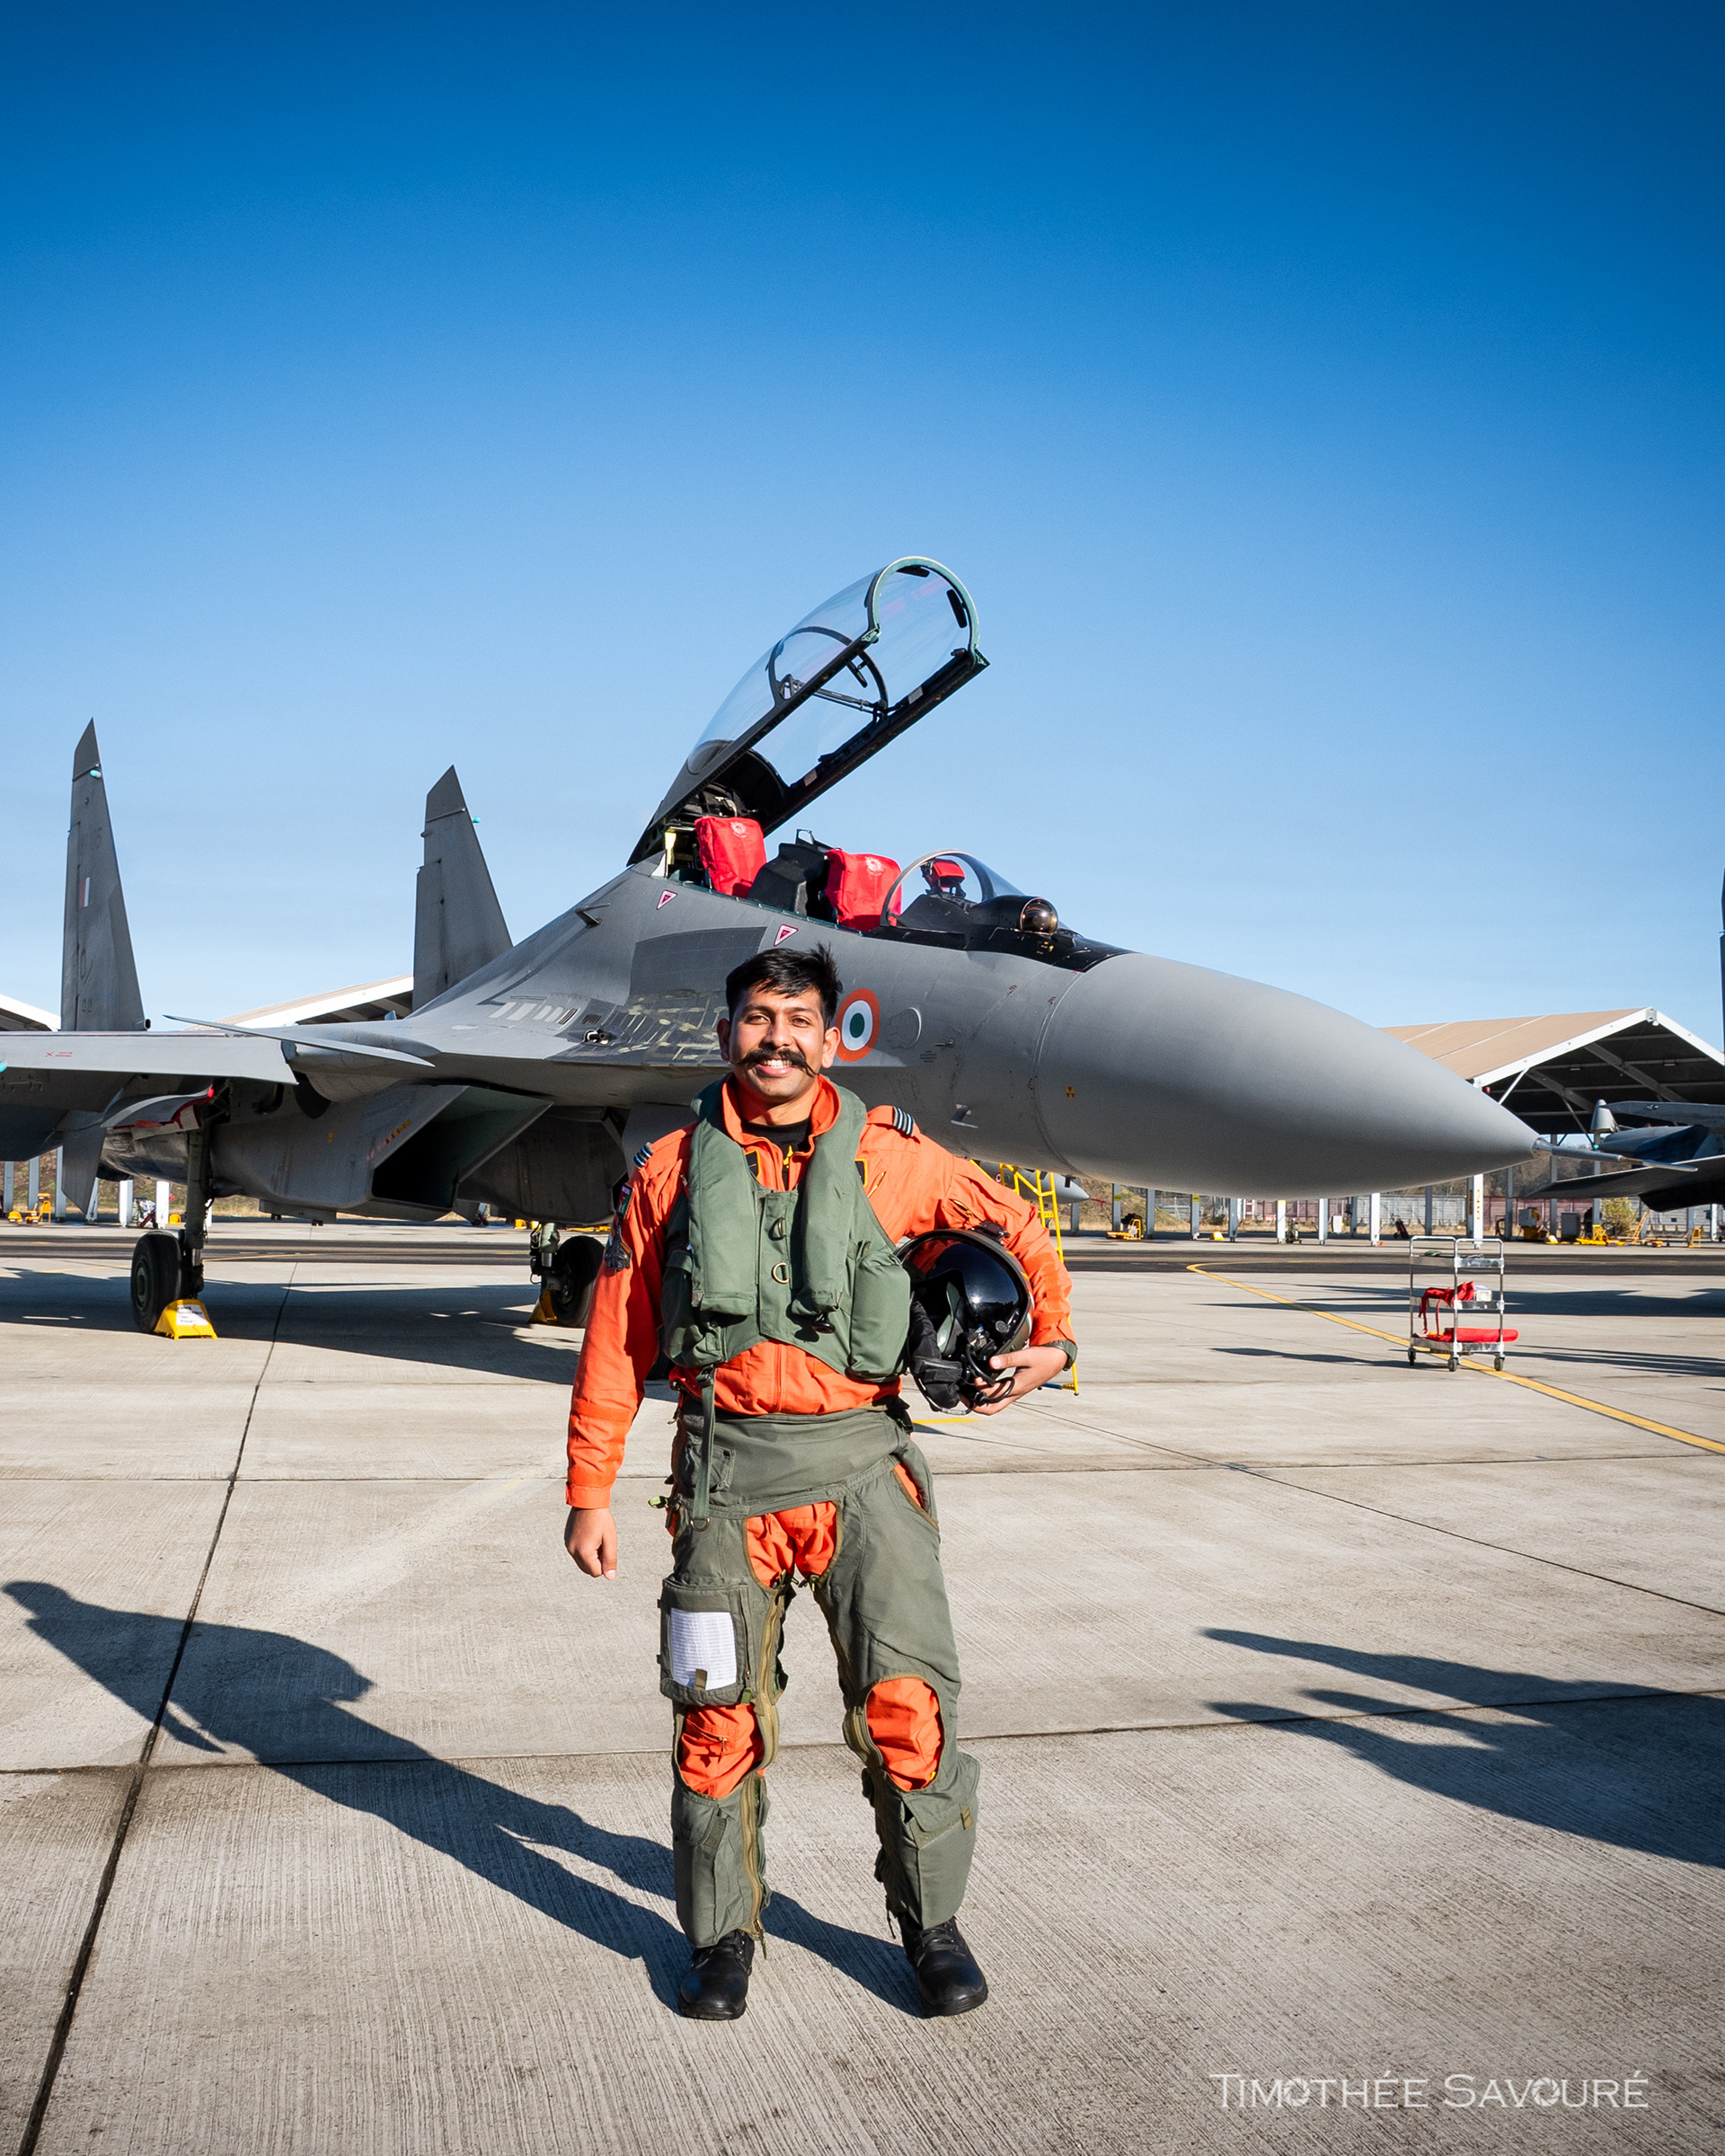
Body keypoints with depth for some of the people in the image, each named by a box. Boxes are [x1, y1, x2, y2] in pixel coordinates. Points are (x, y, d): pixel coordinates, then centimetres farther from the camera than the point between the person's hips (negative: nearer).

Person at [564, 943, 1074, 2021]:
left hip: (858, 1458, -1)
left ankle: (932, 1922, 17)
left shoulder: (890, 1159, 3)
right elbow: (615, 1342, 8)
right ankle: (723, 1932, 27)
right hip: (724, 1466, 1)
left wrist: (1053, 1337, 10)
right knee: (718, 1719, 7)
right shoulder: (673, 1171, 6)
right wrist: (591, 1492, 8)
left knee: (905, 1705, -6)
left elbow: (1019, 1228, 18)